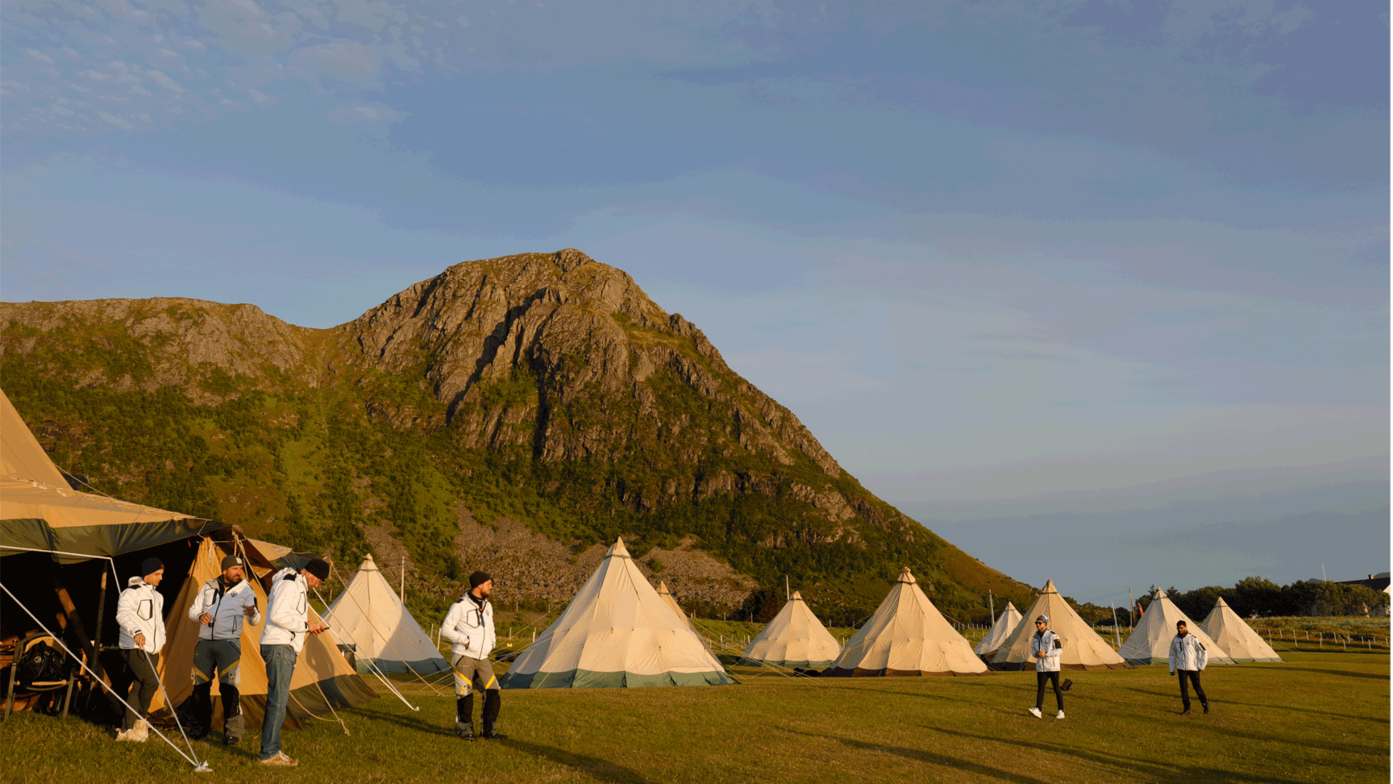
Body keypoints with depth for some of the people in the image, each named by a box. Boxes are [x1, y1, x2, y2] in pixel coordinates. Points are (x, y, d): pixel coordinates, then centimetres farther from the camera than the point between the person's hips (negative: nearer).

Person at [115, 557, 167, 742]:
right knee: (151, 681, -19)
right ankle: (140, 720, 0)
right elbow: (122, 614, -30)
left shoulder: (157, 596, 17)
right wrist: (135, 631, -46)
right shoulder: (131, 593, -11)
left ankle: (126, 730, 10)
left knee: (138, 688, 6)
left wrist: (160, 643, 26)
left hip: (151, 651, 8)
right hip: (134, 649, -8)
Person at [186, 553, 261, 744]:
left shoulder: (245, 590, -1)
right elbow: (192, 611, 13)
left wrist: (253, 613, -30)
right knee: (200, 685, 9)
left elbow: (255, 621, -5)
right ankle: (200, 727, 26)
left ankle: (233, 730, -6)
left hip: (228, 644, -4)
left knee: (228, 686, -13)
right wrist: (200, 616, -11)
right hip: (204, 642, 4)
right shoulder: (209, 587, 8)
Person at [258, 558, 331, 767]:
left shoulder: (298, 587, 21)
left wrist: (310, 627, 11)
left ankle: (271, 751, 17)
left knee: (276, 700, 12)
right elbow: (277, 615, -23)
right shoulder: (288, 584, -12)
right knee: (278, 701, -9)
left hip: (286, 648, 11)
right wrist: (305, 625, -15)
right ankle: (269, 753, -6)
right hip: (278, 647, -11)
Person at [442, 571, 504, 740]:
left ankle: (489, 731, 7)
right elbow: (445, 630, -10)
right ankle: (464, 730, 13)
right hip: (464, 657, -6)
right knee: (465, 695, -2)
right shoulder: (460, 606, -9)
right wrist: (466, 640, -17)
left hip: (482, 658, 6)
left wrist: (491, 644, 8)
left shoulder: (487, 606, 13)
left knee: (493, 693, -2)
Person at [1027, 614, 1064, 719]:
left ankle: (1061, 711, 9)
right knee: (1040, 688, -5)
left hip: (1053, 667, -5)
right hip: (1041, 667, 5)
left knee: (1056, 689, 1)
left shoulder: (1053, 636, -9)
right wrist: (1036, 654, -7)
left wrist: (1046, 654, -20)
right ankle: (1038, 710, -13)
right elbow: (1032, 650, 17)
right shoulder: (1035, 637, 10)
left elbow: (1059, 650, -12)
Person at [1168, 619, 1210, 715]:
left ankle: (1205, 703, 27)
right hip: (1181, 668, 3)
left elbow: (1204, 651, -3)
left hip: (1193, 668, -3)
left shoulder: (1193, 639, -8)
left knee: (1197, 687, 3)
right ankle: (1186, 709, 2)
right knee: (1183, 688, -4)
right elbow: (1172, 655, 16)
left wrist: (1201, 666, -5)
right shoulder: (1175, 640, 5)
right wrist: (1172, 669, 13)